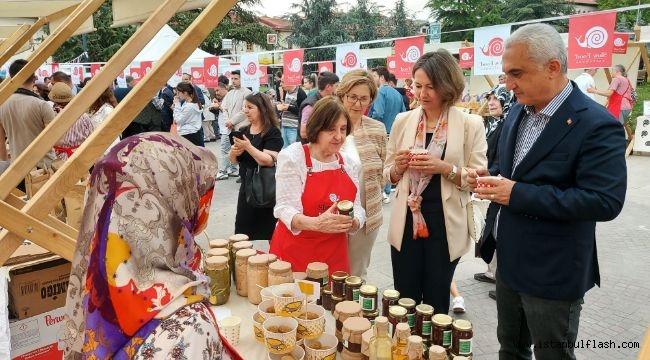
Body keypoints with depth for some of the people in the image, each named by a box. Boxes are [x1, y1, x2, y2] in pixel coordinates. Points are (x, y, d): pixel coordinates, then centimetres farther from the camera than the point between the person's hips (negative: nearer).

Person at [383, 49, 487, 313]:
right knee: (404, 301, 11)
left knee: (436, 303, 13)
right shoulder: (403, 121, 4)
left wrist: (446, 168, -20)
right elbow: (388, 175, 10)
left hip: (445, 225, -2)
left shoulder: (470, 124, -4)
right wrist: (398, 167, -11)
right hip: (406, 222, 2)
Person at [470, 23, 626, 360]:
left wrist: (518, 194, -28)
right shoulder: (519, 111, 5)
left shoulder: (597, 125, -20)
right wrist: (490, 175, -6)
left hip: (552, 273, -7)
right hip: (509, 261, 7)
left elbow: (605, 201, -26)